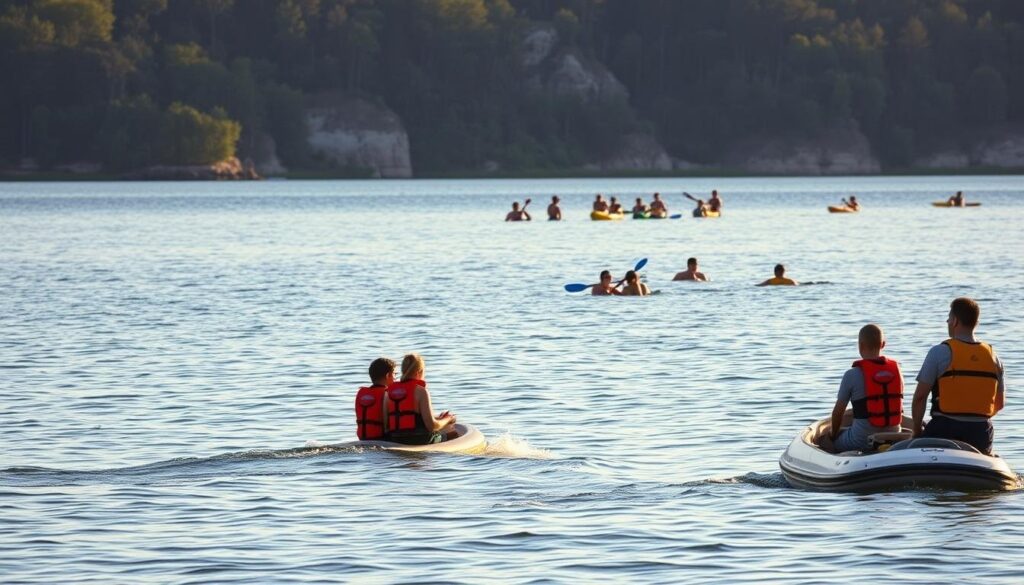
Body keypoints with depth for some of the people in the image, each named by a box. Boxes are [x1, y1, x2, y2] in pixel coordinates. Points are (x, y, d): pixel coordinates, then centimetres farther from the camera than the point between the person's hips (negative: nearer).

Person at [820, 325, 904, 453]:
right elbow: (899, 407, 13)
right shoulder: (896, 369, 3)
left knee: (824, 442, 20)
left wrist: (834, 435, 17)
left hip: (861, 441, -5)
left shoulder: (852, 375, -11)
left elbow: (838, 411, -2)